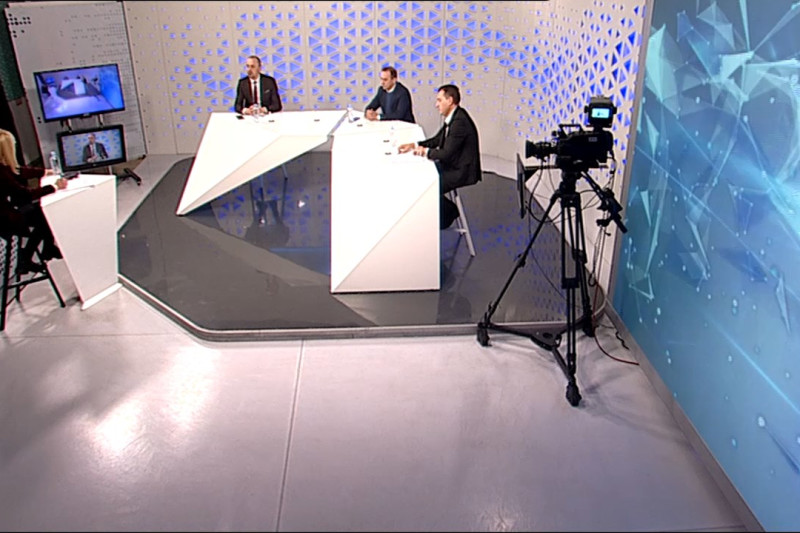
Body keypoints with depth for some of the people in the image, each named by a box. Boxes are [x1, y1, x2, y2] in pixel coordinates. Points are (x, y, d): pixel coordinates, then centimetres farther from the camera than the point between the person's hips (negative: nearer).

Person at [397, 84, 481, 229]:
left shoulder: (460, 121, -23)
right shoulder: (453, 118, 7)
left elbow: (446, 154, -25)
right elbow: (437, 140, 17)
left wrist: (425, 151, -9)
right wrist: (414, 145, 5)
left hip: (461, 171, -10)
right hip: (452, 165, 10)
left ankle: (449, 212, 9)